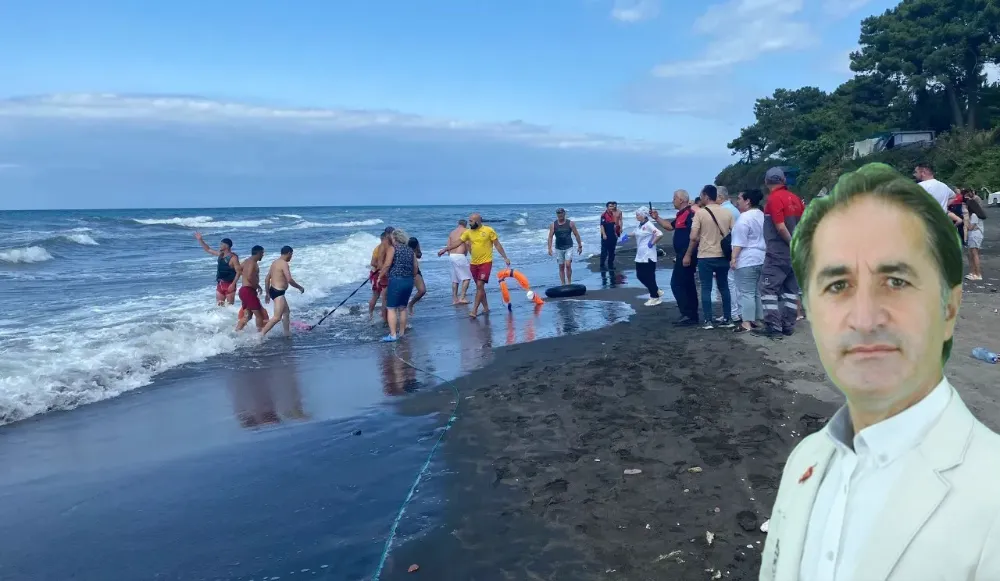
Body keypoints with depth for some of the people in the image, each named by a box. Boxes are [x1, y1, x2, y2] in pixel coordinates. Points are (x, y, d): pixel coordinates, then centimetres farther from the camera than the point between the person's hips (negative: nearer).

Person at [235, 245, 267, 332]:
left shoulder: (246, 261, 16)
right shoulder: (253, 263, -14)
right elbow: (249, 277, -25)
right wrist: (258, 286, -13)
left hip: (243, 290, 10)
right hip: (249, 291, -10)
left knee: (247, 316, 15)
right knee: (259, 314, -3)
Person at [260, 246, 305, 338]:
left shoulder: (275, 262, 14)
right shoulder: (284, 264, -14)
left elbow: (267, 279, 16)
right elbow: (289, 280, -22)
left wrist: (267, 293, 22)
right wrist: (300, 287, -7)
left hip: (273, 290, 10)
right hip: (278, 292, -10)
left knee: (286, 312, 23)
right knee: (277, 317, -12)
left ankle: (287, 333, 29)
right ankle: (261, 334, -16)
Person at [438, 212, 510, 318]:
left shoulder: (489, 230, -8)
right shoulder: (468, 232, 4)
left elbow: (497, 245, -3)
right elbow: (457, 243, 6)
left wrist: (505, 258, -5)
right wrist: (445, 249, -1)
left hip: (486, 262, -5)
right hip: (474, 263, 5)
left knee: (480, 285, -12)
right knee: (479, 287, 11)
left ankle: (474, 311, -10)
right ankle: (486, 308, 24)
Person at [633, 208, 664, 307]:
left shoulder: (648, 225, -15)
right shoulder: (639, 226, 10)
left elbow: (659, 234, -26)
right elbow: (636, 235, 30)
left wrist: (652, 243, -19)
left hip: (648, 256, -9)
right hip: (640, 256, 9)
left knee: (649, 276, -3)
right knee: (640, 275, 10)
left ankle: (655, 297, 10)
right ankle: (657, 291, 24)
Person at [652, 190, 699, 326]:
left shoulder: (690, 214, -17)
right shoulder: (681, 214, 15)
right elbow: (670, 227, 30)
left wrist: (687, 256, -24)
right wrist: (657, 218, 20)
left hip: (686, 255, -10)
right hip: (682, 255, 10)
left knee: (676, 284, -9)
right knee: (687, 284, 12)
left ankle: (688, 315, -6)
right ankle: (692, 315, 18)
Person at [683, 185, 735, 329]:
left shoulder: (700, 213, -8)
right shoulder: (727, 213, 3)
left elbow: (693, 237, -11)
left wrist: (688, 255, 0)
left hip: (705, 256, -4)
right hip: (723, 256, 4)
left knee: (706, 289, 3)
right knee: (724, 287, 13)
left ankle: (708, 321, 2)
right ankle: (727, 319, 15)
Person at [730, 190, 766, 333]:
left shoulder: (744, 217, -14)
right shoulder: (762, 215, 15)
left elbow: (739, 242, -18)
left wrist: (734, 258, -16)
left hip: (747, 260, -10)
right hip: (761, 258, 10)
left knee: (746, 293, -8)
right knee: (757, 291, 15)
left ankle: (747, 323, -8)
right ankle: (758, 319, 20)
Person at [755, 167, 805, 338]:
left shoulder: (774, 199, -13)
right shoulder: (795, 198, 8)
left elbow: (781, 228, -20)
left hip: (778, 252, -8)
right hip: (794, 252, 8)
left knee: (768, 288, -4)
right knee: (790, 289, 11)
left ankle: (773, 326, -7)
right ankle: (788, 325, 15)